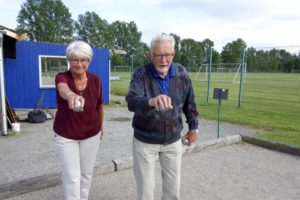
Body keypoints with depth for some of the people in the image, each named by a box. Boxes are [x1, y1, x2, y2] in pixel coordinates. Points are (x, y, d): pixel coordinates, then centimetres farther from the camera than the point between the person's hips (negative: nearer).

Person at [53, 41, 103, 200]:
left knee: (87, 173, 17)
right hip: (65, 135, -2)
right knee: (72, 178, 4)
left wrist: (101, 125, 15)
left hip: (91, 134, 2)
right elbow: (63, 89, -45)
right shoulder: (62, 77, -19)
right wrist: (71, 95, -68)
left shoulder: (95, 80, -12)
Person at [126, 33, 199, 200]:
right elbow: (131, 102, -34)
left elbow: (189, 102, 6)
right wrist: (151, 101, -54)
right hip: (145, 141, -2)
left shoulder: (181, 73, -6)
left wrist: (193, 127, 10)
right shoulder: (141, 74, -17)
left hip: (173, 140, 3)